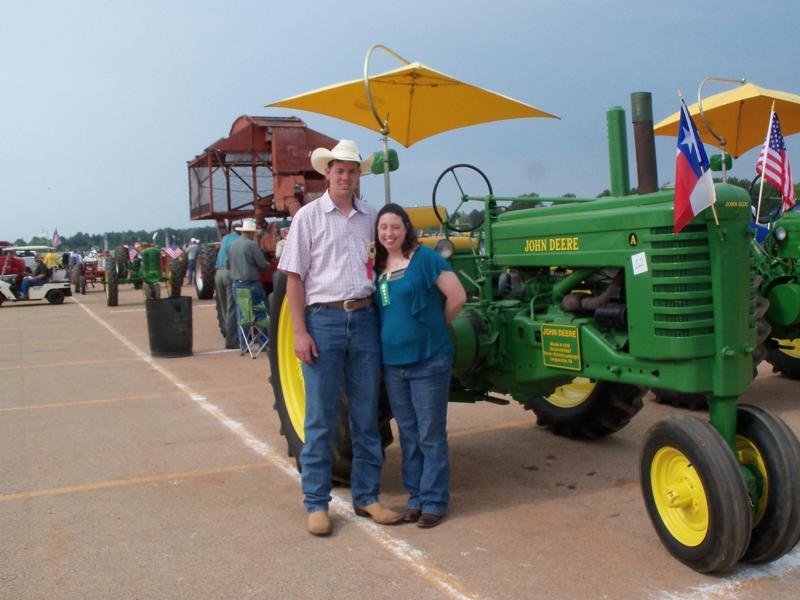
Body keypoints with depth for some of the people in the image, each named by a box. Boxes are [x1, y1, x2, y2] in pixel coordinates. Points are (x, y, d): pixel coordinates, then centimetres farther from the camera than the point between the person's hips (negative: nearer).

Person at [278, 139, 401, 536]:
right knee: (320, 418, 1)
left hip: (365, 319, 4)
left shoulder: (371, 218, 11)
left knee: (366, 416, 10)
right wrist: (300, 332, -9)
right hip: (324, 320, -3)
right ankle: (316, 504, 12)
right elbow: (295, 278, -1)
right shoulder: (309, 216, 2)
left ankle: (367, 498, 21)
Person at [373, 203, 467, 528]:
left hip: (429, 361, -6)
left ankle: (434, 501, 12)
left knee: (431, 435, 2)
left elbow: (457, 296, -11)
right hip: (393, 363, 6)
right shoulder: (377, 267, 9)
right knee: (408, 434, 14)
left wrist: (436, 325, -1)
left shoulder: (424, 258, -8)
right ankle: (416, 496, 25)